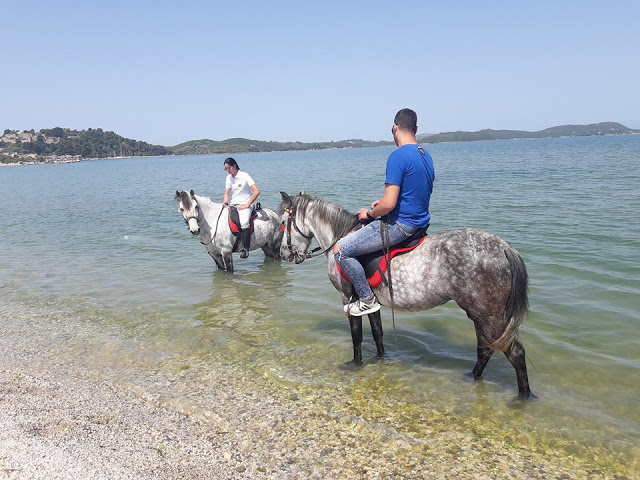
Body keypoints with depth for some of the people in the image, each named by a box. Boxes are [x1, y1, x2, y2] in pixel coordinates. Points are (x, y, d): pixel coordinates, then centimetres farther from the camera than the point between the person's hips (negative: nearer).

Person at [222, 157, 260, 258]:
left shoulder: (244, 176, -8)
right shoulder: (229, 178, 11)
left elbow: (256, 191, -14)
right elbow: (226, 193, 16)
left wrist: (247, 204, -17)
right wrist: (225, 202, -6)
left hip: (245, 205, -7)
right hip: (233, 204, 7)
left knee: (244, 223, -33)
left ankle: (245, 248, -28)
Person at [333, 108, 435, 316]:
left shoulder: (398, 156, -20)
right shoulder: (426, 156, 10)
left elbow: (388, 204, -25)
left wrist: (370, 213, -5)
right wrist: (384, 201, 18)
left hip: (400, 225, -10)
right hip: (420, 220, 10)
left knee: (340, 249, -7)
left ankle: (367, 300, 1)